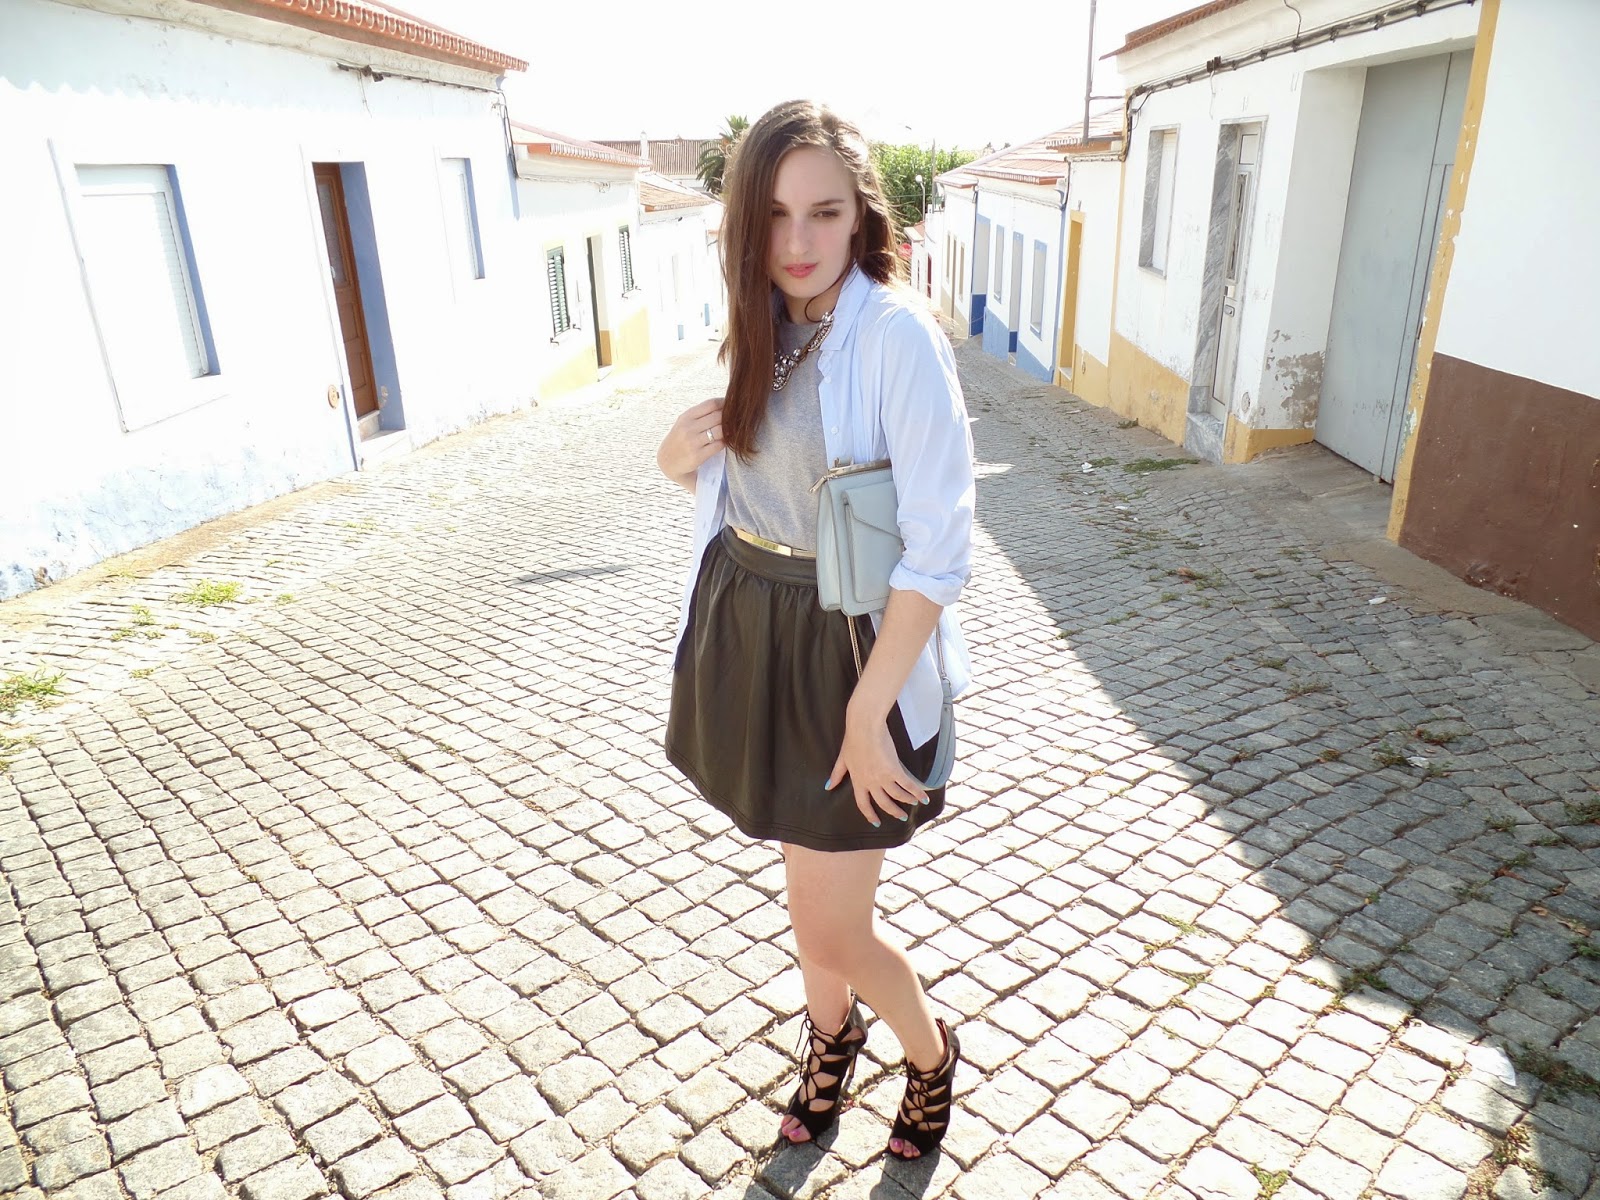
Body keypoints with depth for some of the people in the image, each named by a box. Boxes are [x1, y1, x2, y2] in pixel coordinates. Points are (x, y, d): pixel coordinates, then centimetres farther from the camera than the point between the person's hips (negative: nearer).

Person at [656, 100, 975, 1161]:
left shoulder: (897, 334, -18)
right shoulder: (767, 333, 5)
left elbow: (938, 549, -21)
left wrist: (868, 714, -21)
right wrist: (682, 460, -7)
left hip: (851, 646, -6)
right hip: (751, 633, 6)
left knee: (834, 925, 4)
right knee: (808, 870, 22)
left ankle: (933, 1055, 36)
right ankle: (833, 1035, 49)